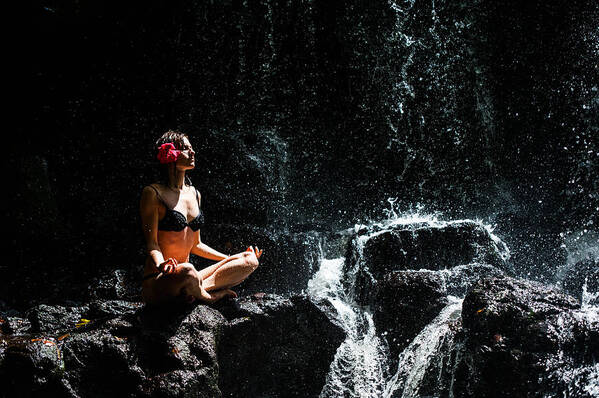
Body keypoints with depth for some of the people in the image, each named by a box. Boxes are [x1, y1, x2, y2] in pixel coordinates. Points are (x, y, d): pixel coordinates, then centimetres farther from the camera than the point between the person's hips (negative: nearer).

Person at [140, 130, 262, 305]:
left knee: (250, 261, -5)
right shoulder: (153, 193, -5)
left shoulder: (194, 194, 16)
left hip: (185, 277, 7)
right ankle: (210, 296, -11)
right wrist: (161, 265, -33)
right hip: (157, 282, -7)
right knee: (187, 271, -41)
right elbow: (151, 243, -11)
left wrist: (232, 259, 18)